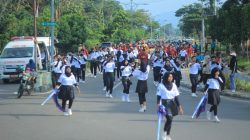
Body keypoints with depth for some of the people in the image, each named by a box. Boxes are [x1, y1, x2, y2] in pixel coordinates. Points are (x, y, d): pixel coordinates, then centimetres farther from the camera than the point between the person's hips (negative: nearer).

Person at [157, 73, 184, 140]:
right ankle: (164, 132, -4)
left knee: (170, 119, 8)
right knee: (169, 118, -23)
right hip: (165, 103, -5)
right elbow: (158, 96, -4)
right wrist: (158, 104, -16)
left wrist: (179, 106, 6)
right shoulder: (161, 86, -6)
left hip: (172, 104, 5)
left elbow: (176, 97, 9)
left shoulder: (174, 85, 6)